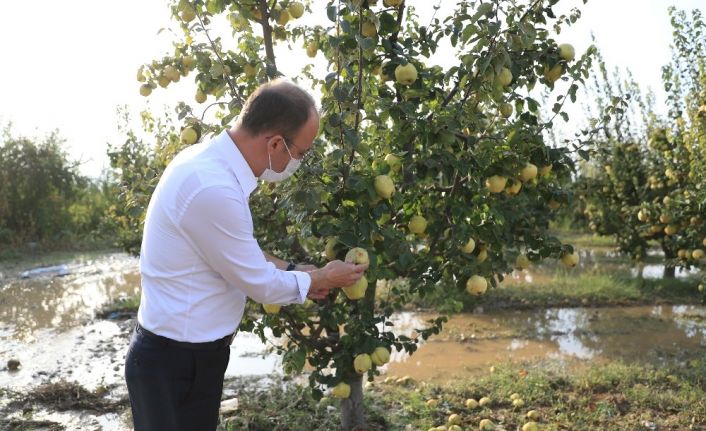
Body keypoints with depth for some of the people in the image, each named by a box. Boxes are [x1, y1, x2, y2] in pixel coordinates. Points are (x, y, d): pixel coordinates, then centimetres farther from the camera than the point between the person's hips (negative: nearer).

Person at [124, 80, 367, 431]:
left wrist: (294, 271, 11)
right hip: (175, 361, -9)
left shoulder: (209, 159, -1)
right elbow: (259, 283, -18)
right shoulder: (212, 189, -30)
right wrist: (322, 278, -3)